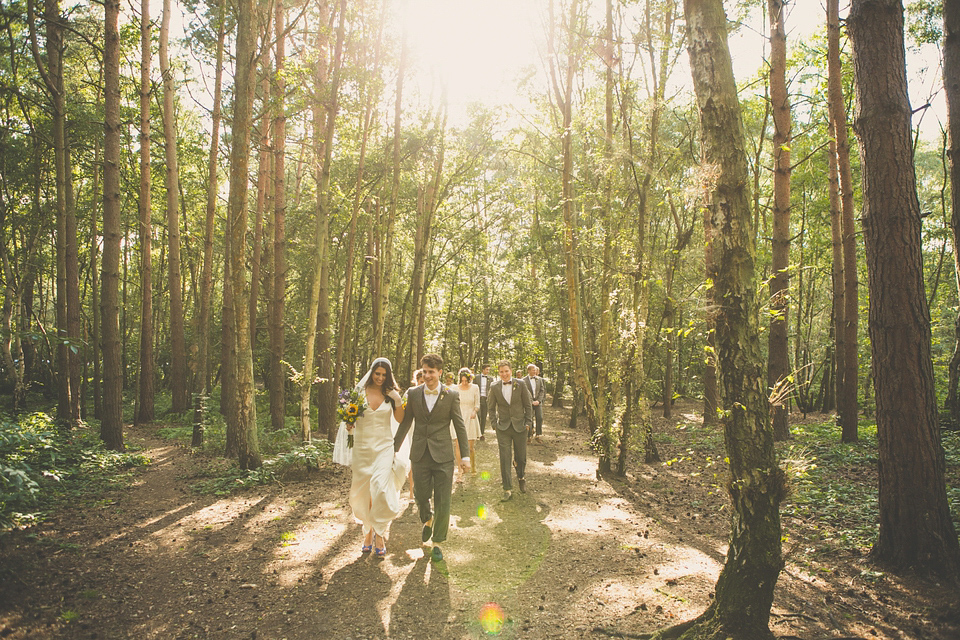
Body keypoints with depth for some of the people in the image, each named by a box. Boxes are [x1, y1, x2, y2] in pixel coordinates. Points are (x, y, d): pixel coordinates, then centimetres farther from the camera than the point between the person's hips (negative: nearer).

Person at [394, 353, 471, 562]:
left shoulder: (451, 395, -3)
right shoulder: (413, 394, 2)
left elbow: (460, 426, 1)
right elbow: (405, 423, 10)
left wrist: (465, 455, -3)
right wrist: (394, 449, 10)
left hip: (443, 456, -2)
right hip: (420, 455, 2)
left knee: (442, 503, 2)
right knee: (420, 497, 10)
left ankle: (437, 543, 19)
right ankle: (427, 520, 44)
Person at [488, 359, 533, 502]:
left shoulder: (521, 385, -2)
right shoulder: (494, 387, 1)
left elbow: (528, 406, 4)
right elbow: (492, 408, 9)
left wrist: (528, 422, 0)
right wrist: (494, 424, 1)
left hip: (519, 426, 0)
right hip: (503, 428, 0)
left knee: (521, 457, 9)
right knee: (504, 459, -5)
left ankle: (521, 477, 40)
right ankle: (507, 490, 3)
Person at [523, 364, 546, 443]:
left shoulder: (539, 379, 8)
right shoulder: (524, 380, -3)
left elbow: (542, 391, 8)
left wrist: (538, 400, -6)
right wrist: (532, 402, -12)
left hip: (538, 401, 3)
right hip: (529, 402, -3)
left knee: (540, 418, -4)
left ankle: (538, 435, 7)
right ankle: (529, 436, 10)